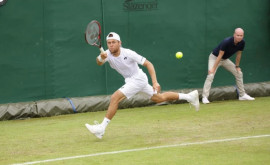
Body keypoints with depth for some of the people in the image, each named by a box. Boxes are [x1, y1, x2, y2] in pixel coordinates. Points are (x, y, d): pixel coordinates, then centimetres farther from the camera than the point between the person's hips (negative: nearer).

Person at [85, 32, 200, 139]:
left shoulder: (128, 53, -24)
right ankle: (188, 96, 35)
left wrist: (155, 82, -28)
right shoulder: (108, 54, -10)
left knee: (115, 97, -21)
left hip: (138, 79, -7)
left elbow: (148, 64, -20)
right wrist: (101, 58, -55)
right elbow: (99, 63, -30)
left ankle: (101, 128, -19)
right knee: (158, 98, 21)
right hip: (130, 80, 7)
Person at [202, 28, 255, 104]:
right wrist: (213, 69, -31)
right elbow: (220, 56, -31)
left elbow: (238, 54, 2)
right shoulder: (226, 42, -34)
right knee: (210, 75, -25)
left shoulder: (242, 42, -15)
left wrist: (237, 66, 9)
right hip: (214, 57, -7)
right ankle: (205, 97, -26)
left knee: (239, 73, 5)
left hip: (225, 59, 7)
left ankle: (242, 95, 16)